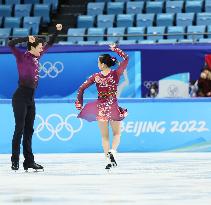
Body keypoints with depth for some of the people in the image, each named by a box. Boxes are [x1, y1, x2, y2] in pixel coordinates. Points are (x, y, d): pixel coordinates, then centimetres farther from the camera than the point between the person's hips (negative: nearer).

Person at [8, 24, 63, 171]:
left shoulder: (37, 57, 12)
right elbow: (11, 44, -23)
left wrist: (57, 31, 15)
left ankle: (29, 161, 9)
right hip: (21, 97, -8)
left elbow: (49, 44, 24)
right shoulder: (22, 57, -7)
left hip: (31, 98, 8)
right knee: (19, 128, -9)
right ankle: (15, 161, -6)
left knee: (29, 130, 8)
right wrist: (27, 39, -25)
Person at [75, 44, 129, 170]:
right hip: (113, 107, -1)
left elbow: (82, 88, -5)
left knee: (105, 136, 12)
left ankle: (109, 160, 8)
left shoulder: (96, 77, -5)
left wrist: (79, 102, 6)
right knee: (117, 134, 12)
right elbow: (126, 58, -2)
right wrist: (116, 49, 7)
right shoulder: (116, 74, -8)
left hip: (101, 108, 1)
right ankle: (112, 151, -16)